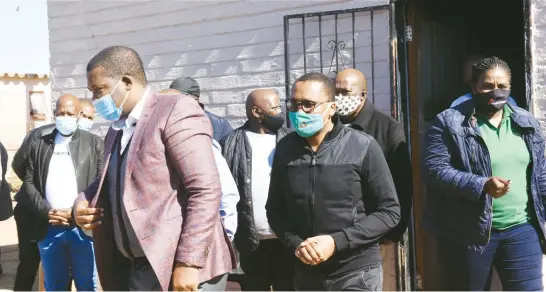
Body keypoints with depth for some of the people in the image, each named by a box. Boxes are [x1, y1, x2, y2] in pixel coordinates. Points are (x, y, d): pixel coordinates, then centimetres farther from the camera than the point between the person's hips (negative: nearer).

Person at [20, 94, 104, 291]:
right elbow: (29, 184, 8)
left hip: (83, 227, -2)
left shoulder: (94, 143, 5)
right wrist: (46, 212, -8)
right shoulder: (38, 145, 13)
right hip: (49, 228, 2)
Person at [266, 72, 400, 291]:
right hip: (306, 272, 4)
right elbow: (275, 210, 9)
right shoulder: (284, 149, 0)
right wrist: (295, 244, -9)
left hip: (356, 273, -3)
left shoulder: (362, 147, -9)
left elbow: (389, 212, -7)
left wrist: (337, 242, -16)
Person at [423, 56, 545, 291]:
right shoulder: (449, 122, -6)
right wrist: (481, 185, -25)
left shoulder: (527, 122, 10)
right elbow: (435, 169, -14)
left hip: (521, 230, 4)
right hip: (469, 233, -4)